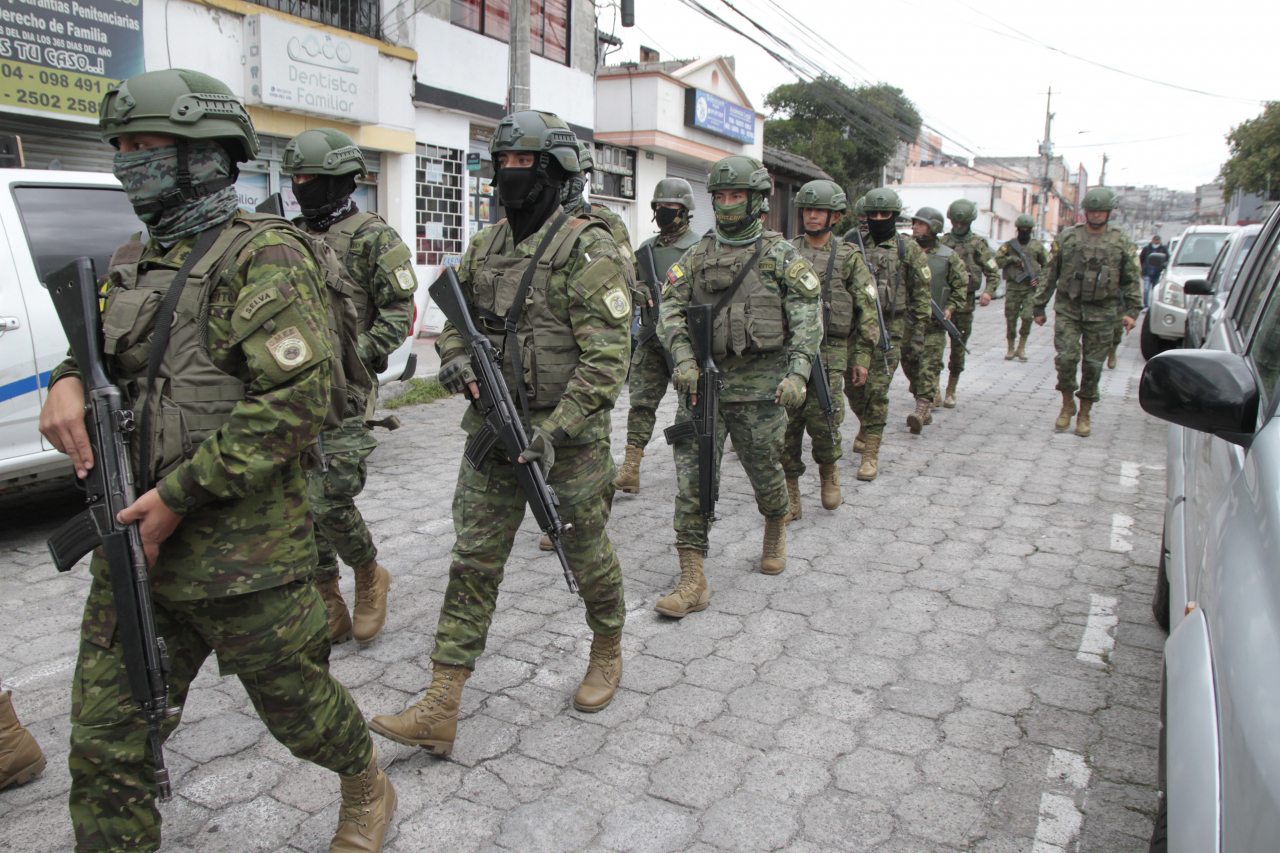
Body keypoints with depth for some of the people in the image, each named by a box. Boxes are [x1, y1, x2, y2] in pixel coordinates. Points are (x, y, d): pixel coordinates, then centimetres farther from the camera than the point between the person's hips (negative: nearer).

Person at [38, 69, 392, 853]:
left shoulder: (264, 253, -13)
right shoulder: (134, 260, 12)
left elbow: (299, 400, -22)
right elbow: (100, 344, 29)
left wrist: (182, 492, -19)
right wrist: (68, 381, 4)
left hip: (241, 551, -7)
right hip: (136, 547, 7)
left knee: (293, 700, 13)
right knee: (106, 739, 11)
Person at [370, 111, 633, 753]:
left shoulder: (588, 251, -12)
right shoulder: (485, 246, 9)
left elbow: (606, 359, -18)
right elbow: (456, 318, 20)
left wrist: (553, 431, -24)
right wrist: (455, 360, -3)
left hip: (568, 435, -6)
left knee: (587, 553, 11)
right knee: (473, 560, 5)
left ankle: (607, 653, 39)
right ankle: (439, 710, 12)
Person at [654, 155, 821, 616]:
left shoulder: (781, 255, 1)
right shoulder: (696, 255, 10)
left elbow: (807, 316, -5)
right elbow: (671, 308, 3)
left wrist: (798, 372, -18)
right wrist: (683, 358, -13)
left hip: (759, 387, -2)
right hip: (701, 384, 2)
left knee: (766, 474, 11)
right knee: (692, 480, -4)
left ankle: (776, 531, 44)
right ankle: (693, 581, 1)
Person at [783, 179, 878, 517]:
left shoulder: (848, 257, 4)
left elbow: (867, 310, 5)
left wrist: (862, 356, 0)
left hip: (829, 353, -2)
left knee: (822, 421, -9)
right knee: (786, 424, 0)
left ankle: (828, 471, 22)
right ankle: (790, 496, 12)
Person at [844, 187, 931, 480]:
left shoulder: (909, 250, 3)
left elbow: (921, 291, 5)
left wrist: (917, 326, 0)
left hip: (889, 328, -3)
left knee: (877, 390, -9)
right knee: (853, 386, 11)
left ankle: (871, 453, -3)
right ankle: (866, 428, 40)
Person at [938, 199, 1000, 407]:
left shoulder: (978, 245, 4)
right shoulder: (941, 242, 8)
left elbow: (993, 273, 5)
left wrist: (989, 292, -13)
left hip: (963, 304, 0)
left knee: (958, 349, 6)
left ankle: (951, 391, 17)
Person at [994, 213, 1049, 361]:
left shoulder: (1038, 246, 10)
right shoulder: (1009, 245, 9)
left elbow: (1047, 265, 14)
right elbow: (997, 261, 4)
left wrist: (1040, 277, -1)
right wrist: (1011, 259, -10)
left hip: (1030, 288, 0)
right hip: (1012, 287, 0)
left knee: (1027, 317, -12)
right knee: (1011, 318, 1)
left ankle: (1021, 348, 0)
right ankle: (1011, 349, 14)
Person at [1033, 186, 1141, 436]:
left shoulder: (1122, 243, 5)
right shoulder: (1066, 238, 4)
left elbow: (1131, 281, 6)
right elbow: (1049, 275, 8)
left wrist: (1131, 311, -4)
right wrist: (1039, 307, 7)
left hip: (1102, 314, 0)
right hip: (1068, 309, 0)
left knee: (1092, 366, 3)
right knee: (1066, 357, -14)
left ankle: (1084, 415, 16)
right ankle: (1067, 404, 9)